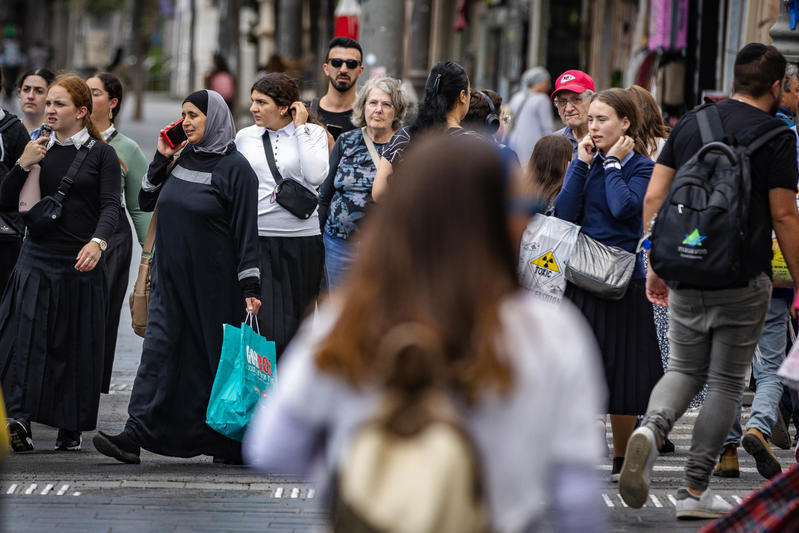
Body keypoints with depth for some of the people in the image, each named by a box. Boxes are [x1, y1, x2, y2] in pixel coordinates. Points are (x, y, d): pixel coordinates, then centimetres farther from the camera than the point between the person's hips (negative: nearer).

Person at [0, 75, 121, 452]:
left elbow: (111, 206, -9)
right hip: (37, 257, 2)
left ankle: (70, 428, 12)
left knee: (76, 345, 3)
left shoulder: (101, 154, 2)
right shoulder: (39, 150, 11)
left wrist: (97, 242, -28)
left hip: (81, 263, -2)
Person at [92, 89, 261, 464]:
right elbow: (146, 202, 15)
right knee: (158, 349, -4)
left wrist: (249, 287, -16)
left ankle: (228, 443, 13)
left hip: (213, 281, -6)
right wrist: (161, 159, 3)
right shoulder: (181, 158, 10)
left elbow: (246, 231, -11)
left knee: (215, 356, 2)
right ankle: (136, 436, -10)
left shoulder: (234, 168, -9)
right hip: (170, 276, 6)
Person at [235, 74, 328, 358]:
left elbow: (316, 176, -14)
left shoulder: (313, 133, 4)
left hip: (301, 239, -1)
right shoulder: (245, 136, 11)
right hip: (255, 238, 1)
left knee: (295, 326, 5)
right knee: (262, 326, -12)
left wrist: (300, 129, -8)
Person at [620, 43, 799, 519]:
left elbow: (654, 198, 6)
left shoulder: (689, 124, 8)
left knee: (685, 369, 17)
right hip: (743, 282, -4)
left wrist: (656, 266, 13)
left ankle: (651, 428, -14)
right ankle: (695, 490, 7)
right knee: (726, 382, 7)